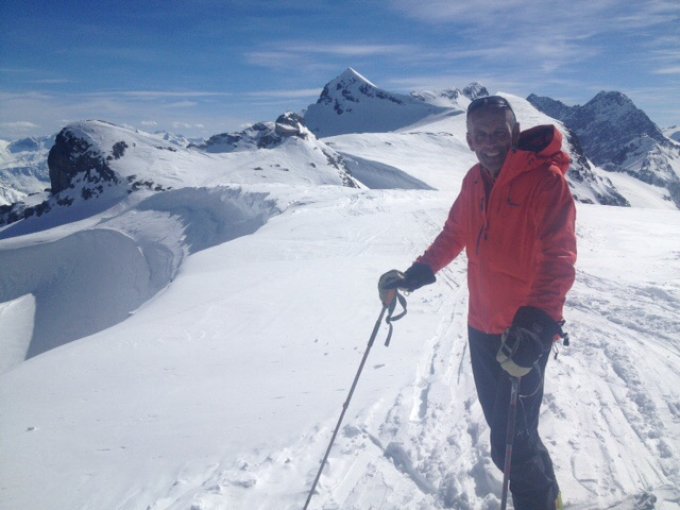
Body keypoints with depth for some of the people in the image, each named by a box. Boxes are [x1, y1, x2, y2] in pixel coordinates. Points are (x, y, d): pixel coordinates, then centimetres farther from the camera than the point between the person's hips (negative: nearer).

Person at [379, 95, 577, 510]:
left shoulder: (545, 179, -16)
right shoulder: (475, 181, 4)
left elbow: (559, 259, -23)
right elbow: (454, 235, 16)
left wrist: (537, 324, -36)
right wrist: (416, 275, 5)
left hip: (526, 333, -6)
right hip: (482, 325, 6)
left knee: (512, 440, -2)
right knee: (501, 426, 18)